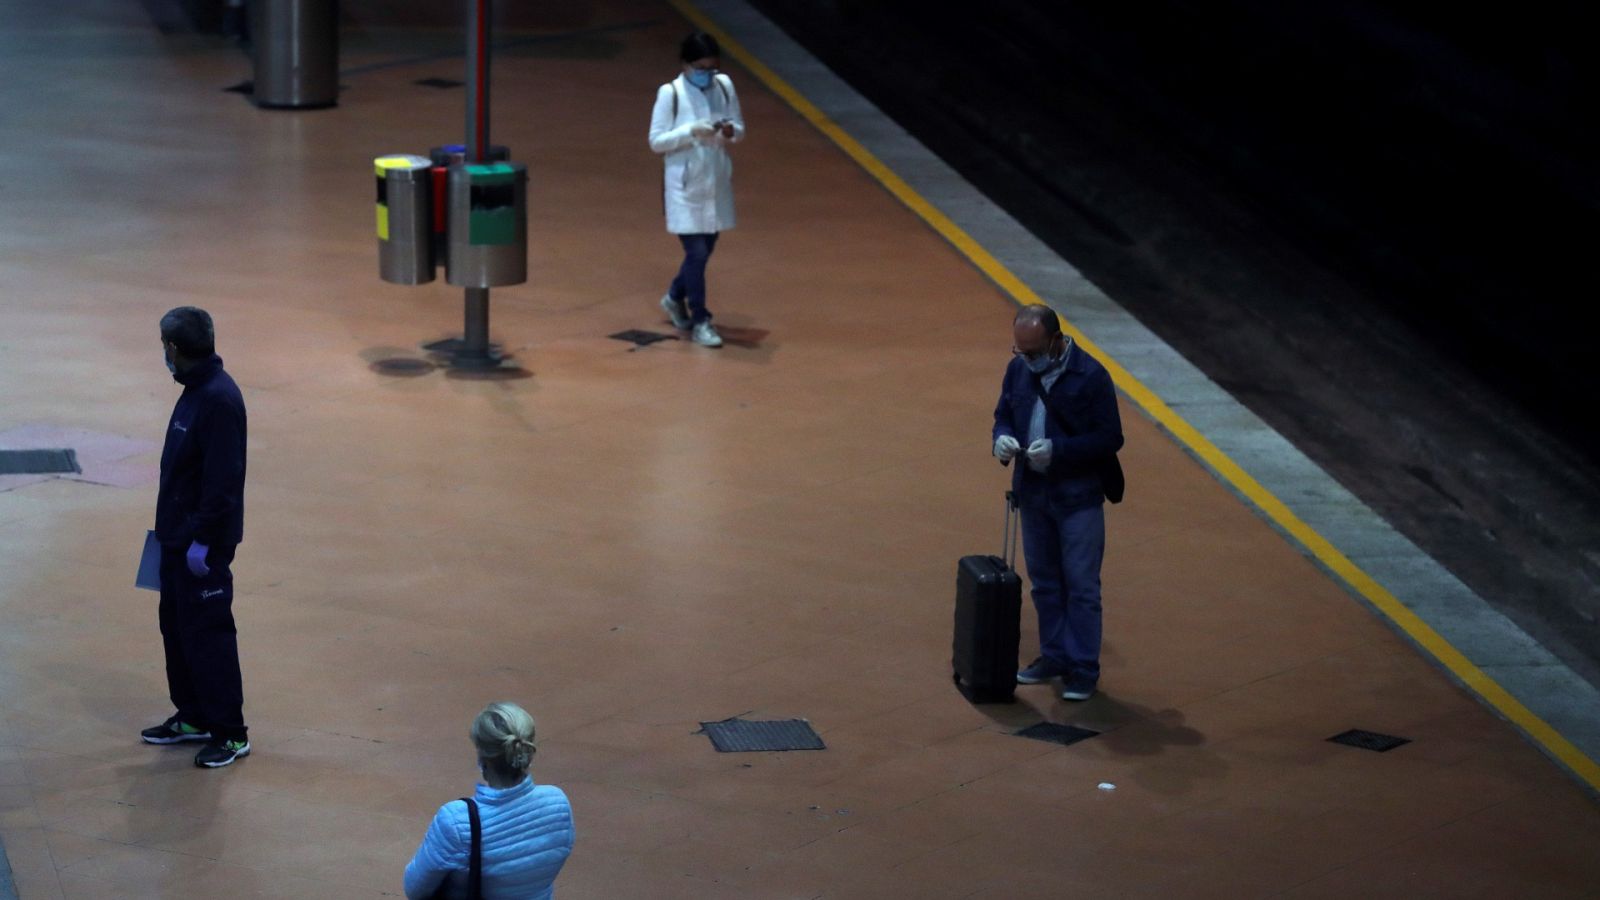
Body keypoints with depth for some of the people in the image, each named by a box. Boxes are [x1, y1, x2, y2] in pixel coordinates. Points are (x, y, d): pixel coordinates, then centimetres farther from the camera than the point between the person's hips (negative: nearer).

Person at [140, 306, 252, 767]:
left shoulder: (219, 400, -22)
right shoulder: (196, 391, 9)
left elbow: (223, 479, -24)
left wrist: (202, 539, -22)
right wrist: (176, 530, 18)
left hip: (203, 545, -10)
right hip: (179, 537, 10)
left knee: (207, 633, -4)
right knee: (176, 624, 18)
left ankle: (231, 733, 4)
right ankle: (192, 716, 30)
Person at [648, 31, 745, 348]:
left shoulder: (724, 86, 0)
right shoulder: (670, 93, -13)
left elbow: (740, 129, 9)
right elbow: (656, 141, -11)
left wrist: (731, 131, -15)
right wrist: (691, 132, -24)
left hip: (717, 183, 5)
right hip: (685, 186, -5)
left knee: (704, 249, 15)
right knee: (697, 252, -4)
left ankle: (675, 297, 40)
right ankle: (700, 321, 8)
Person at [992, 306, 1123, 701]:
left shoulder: (1090, 376, -17)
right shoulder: (1018, 369, 0)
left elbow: (1110, 438, -16)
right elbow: (1003, 415, 14)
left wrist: (1058, 449, -26)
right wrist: (1002, 438, -10)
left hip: (1078, 499, -6)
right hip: (1032, 493, 6)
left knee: (1081, 586, 0)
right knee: (1044, 582, 16)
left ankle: (1084, 668, 7)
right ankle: (1054, 656, 28)